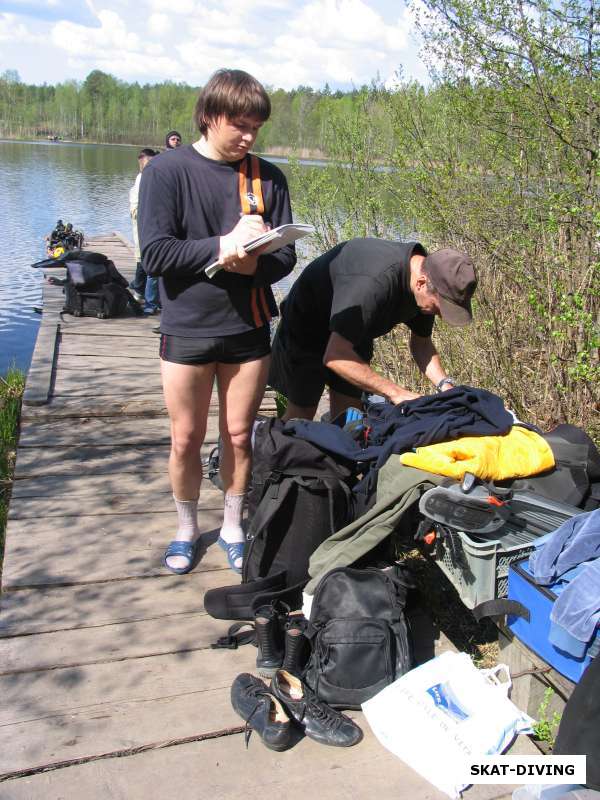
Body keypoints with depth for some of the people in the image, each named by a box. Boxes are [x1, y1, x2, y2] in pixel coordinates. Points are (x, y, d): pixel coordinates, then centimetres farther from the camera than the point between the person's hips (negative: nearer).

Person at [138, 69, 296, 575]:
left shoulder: (268, 177, 2)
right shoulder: (168, 171, -6)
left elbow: (285, 256, 0)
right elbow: (154, 253, -14)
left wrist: (252, 264, -22)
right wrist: (223, 246, -19)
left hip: (249, 329, 2)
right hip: (187, 329, -2)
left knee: (239, 436, 11)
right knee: (187, 439, 9)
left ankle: (234, 527, 32)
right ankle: (187, 529, 32)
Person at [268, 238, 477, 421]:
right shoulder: (375, 282, -43)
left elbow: (421, 343, 0)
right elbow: (335, 357, -43)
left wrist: (444, 384, -18)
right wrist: (396, 393, -41)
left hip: (353, 335, 7)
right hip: (306, 329, -7)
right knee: (301, 412, -4)